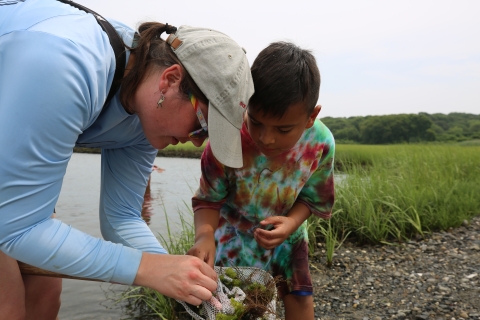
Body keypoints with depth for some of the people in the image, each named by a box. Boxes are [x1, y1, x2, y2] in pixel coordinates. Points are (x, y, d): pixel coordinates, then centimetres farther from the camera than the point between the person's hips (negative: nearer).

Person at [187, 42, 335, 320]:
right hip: (236, 229, -2)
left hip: (287, 227, 2)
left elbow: (311, 198, -10)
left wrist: (292, 222, -31)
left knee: (300, 297, 11)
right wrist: (205, 234, -42)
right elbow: (209, 200, -21)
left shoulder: (321, 142, -27)